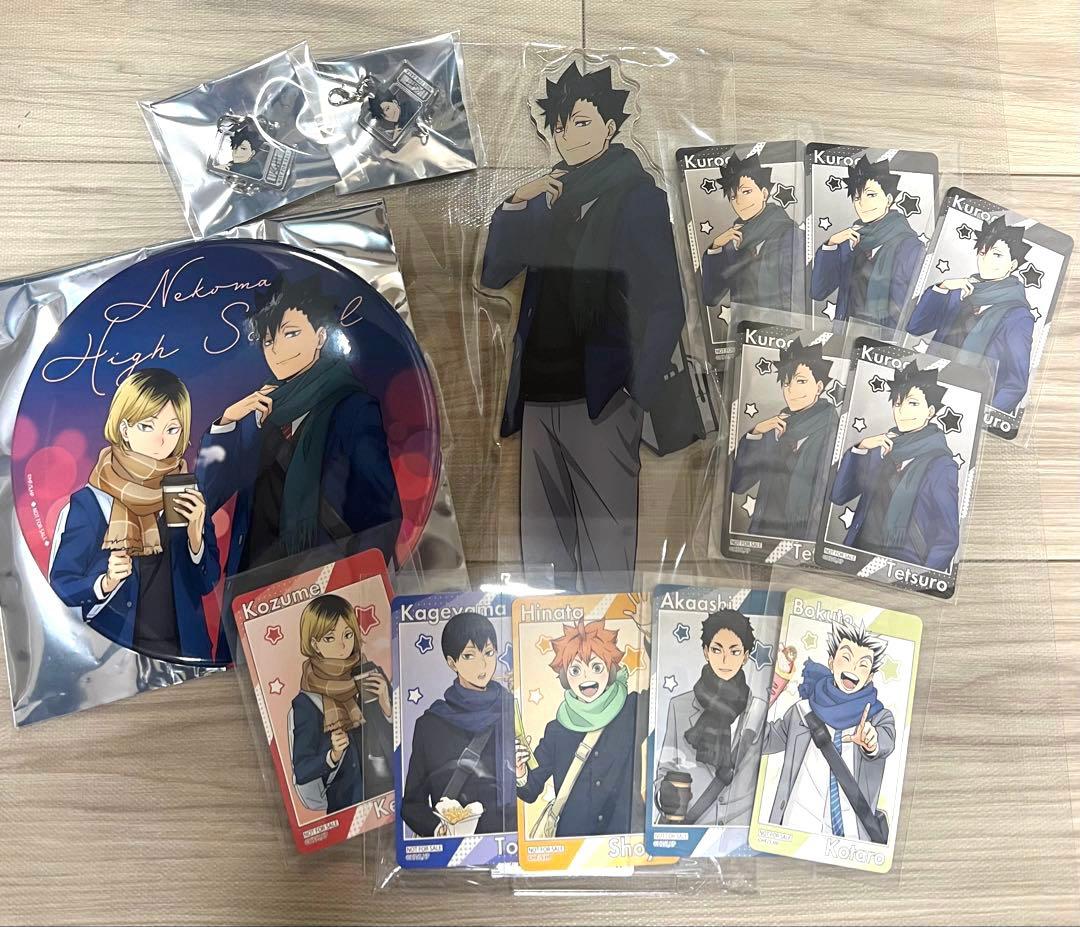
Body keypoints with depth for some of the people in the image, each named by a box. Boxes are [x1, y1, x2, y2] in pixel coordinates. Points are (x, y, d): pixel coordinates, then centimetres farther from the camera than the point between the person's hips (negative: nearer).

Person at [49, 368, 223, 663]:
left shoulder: (188, 497, 2)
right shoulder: (88, 503, -7)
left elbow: (207, 583, 4)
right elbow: (60, 584, -3)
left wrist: (196, 536, -11)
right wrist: (105, 583, -20)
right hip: (114, 651, -1)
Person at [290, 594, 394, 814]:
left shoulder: (372, 674, 2)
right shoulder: (307, 703, -7)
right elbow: (301, 772, -4)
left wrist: (386, 704, -9)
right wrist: (333, 756, -20)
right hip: (348, 808, -2)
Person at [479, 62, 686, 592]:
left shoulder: (637, 197, -1)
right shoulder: (549, 196, 14)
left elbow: (664, 305, -5)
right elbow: (493, 275, 12)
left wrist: (638, 397, -12)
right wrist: (516, 205, -2)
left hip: (599, 400, -6)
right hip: (538, 394, 6)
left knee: (604, 548, 0)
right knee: (541, 542, 14)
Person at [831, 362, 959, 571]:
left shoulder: (941, 465, -2)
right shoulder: (882, 446, 11)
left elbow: (948, 537, -2)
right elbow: (839, 496, 8)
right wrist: (859, 449, -3)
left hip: (904, 563, -3)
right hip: (858, 552, 4)